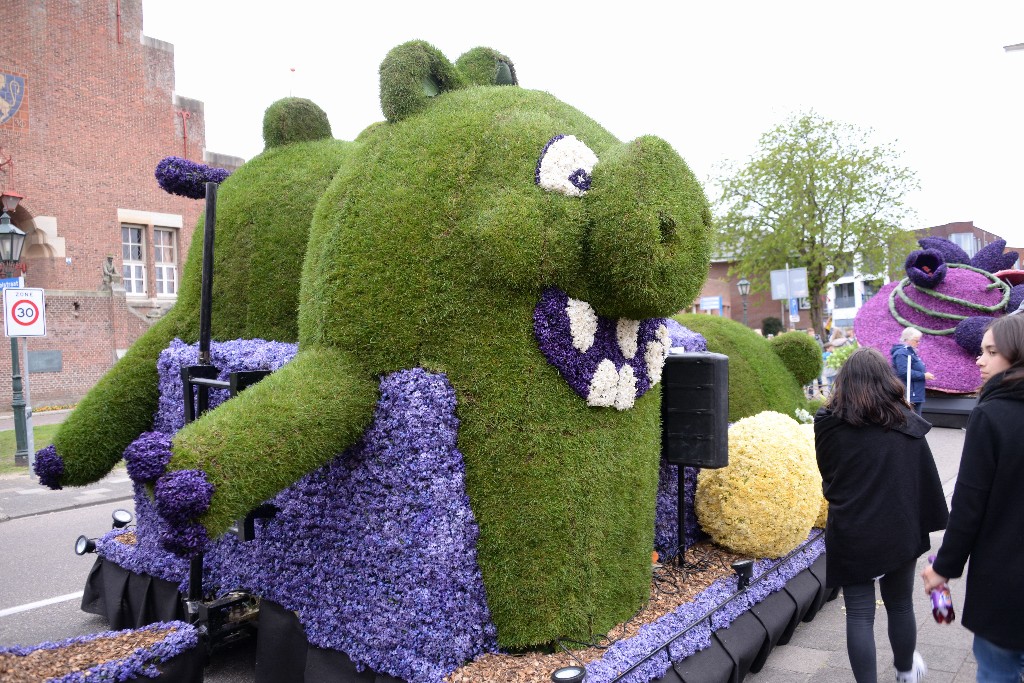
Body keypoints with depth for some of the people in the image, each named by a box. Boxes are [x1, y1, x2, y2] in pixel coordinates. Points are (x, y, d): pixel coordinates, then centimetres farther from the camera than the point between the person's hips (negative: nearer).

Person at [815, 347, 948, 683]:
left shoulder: (828, 425, -9)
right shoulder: (906, 424, -6)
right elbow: (926, 479, -1)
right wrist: (930, 523, 8)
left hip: (850, 535, -2)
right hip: (899, 532, 3)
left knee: (859, 614, 6)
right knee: (900, 605, 22)